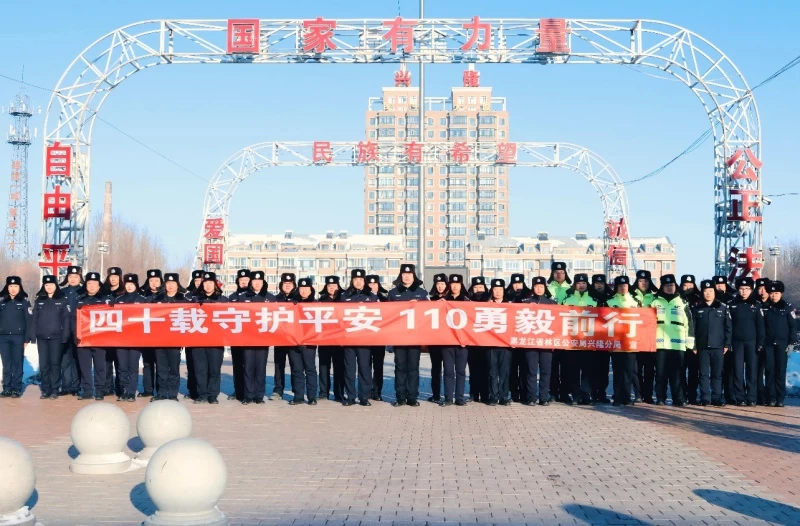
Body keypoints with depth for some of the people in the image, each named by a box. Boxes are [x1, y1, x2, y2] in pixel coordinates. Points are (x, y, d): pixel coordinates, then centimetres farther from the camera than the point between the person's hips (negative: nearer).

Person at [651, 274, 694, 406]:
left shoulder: (682, 303, 11)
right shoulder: (655, 302, 13)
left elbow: (689, 323, 9)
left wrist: (690, 343, 3)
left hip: (677, 344, -1)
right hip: (659, 343, 1)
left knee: (676, 373, -1)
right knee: (660, 373, 2)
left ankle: (678, 399, 3)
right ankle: (660, 398, 7)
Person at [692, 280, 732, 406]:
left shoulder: (723, 307, 4)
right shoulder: (697, 308, 6)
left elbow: (728, 327, 4)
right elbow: (693, 328, 5)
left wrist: (727, 344, -1)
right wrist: (693, 345, 0)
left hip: (718, 346, -1)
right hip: (702, 346, 1)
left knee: (717, 374, 3)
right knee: (704, 374, 3)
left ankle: (716, 397, 8)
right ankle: (705, 398, 7)